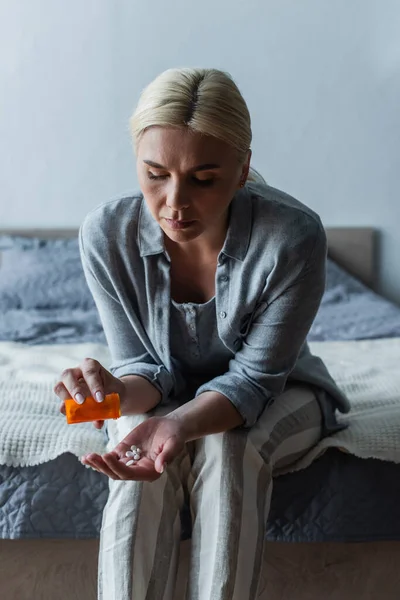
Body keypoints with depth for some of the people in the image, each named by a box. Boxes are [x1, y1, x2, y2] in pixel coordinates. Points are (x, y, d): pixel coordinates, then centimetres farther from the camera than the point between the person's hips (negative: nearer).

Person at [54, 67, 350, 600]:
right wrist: (119, 392, -40)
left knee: (226, 447, -32)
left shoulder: (294, 236, -30)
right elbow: (146, 368, -14)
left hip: (275, 396, -1)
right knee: (144, 455, -30)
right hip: (167, 395, 1)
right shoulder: (107, 234, -22)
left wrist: (181, 424, -45)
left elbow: (255, 378, -24)